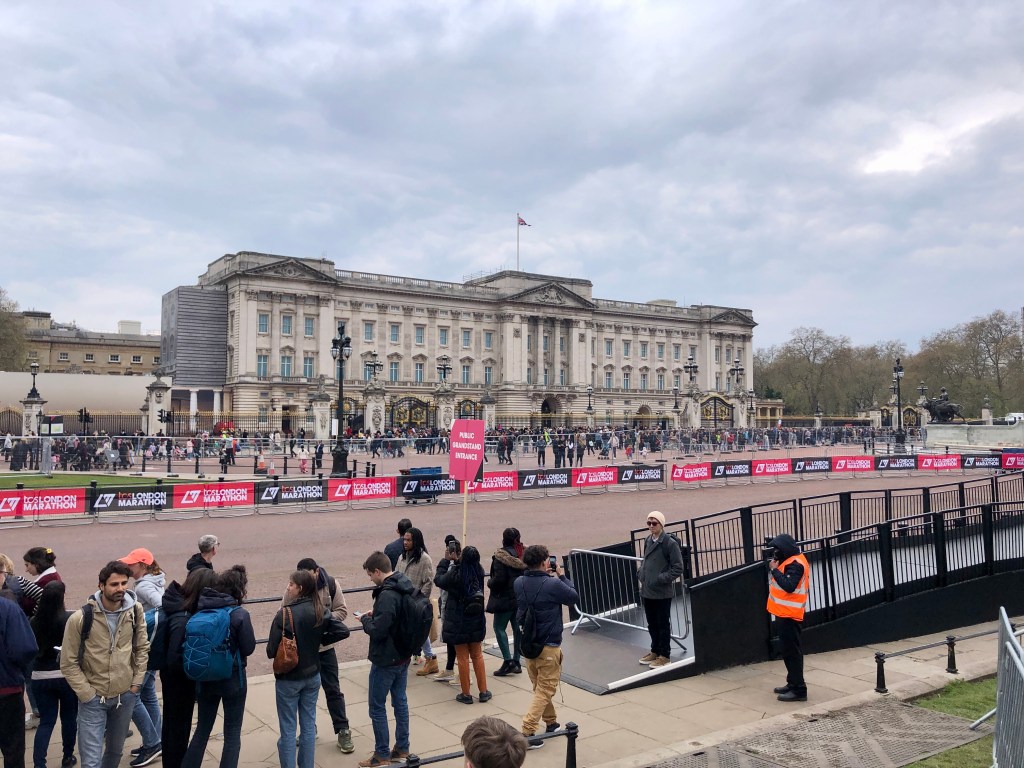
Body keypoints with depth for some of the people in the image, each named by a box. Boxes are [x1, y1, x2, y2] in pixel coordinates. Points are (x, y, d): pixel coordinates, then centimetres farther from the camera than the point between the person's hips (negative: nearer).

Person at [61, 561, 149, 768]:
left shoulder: (135, 610, -7)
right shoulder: (80, 618, -17)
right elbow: (68, 663, -10)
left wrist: (136, 682, 0)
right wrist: (88, 695, -11)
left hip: (126, 695, 3)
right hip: (93, 698, -3)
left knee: (116, 751, 21)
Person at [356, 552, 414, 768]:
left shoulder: (387, 595, -27)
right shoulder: (405, 588, 2)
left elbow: (377, 631, -27)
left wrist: (365, 619, -9)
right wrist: (375, 615, 5)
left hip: (385, 660, -9)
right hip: (403, 657, 9)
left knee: (377, 706, 6)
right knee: (400, 701, 17)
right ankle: (402, 748, 27)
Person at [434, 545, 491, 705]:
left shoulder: (456, 575, -24)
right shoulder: (480, 573, -11)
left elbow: (438, 580, -6)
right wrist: (456, 560, 7)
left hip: (458, 623, -4)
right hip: (477, 622, 4)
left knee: (462, 658, 9)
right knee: (477, 656, 18)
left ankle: (466, 694, 17)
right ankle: (483, 691, 23)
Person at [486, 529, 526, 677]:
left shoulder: (501, 556, -17)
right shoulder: (525, 554, 3)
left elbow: (499, 579, -20)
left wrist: (489, 582, -2)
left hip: (505, 598, -6)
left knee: (499, 627, 4)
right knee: (518, 628, 12)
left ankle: (508, 661, -4)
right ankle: (516, 662, 17)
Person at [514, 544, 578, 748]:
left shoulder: (519, 583, -5)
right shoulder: (553, 584, -22)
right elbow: (574, 597, -5)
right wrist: (562, 576, 3)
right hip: (549, 646, -6)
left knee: (540, 687, 22)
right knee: (545, 690, 5)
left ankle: (551, 723, 38)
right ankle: (527, 732, -3)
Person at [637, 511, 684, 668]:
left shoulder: (670, 543, -15)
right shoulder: (647, 541, 6)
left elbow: (678, 568, -14)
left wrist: (661, 579, -19)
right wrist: (641, 575, 6)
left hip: (662, 592, -6)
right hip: (647, 591, 6)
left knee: (663, 624, 7)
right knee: (652, 624, 18)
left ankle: (665, 655, 20)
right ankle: (655, 651, 33)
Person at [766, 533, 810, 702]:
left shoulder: (795, 564, -18)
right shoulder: (791, 561, 14)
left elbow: (789, 586, -28)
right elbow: (781, 580, 15)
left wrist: (775, 569, -22)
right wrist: (774, 568, 1)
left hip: (789, 614, -11)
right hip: (785, 613, 11)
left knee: (792, 652, -6)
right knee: (789, 651, 17)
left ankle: (799, 690, -2)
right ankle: (793, 683, 26)